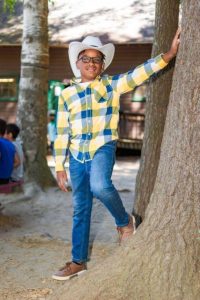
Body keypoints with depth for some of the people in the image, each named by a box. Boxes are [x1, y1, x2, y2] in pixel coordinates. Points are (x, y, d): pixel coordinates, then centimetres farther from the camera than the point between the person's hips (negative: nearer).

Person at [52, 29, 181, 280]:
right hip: (77, 155, 3)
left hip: (103, 148, -3)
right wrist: (59, 167, 4)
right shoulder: (67, 94, 6)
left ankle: (124, 221, -3)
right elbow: (62, 133, 7)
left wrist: (170, 54, -26)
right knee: (80, 209, 9)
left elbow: (140, 73, -13)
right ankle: (78, 261, 22)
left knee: (99, 186, -33)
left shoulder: (112, 84, 0)